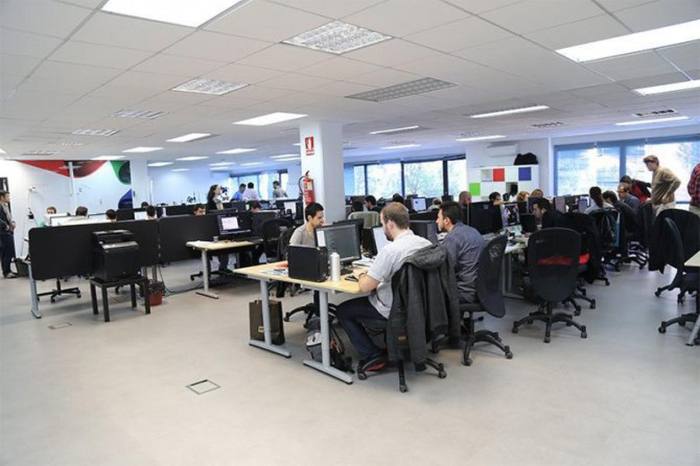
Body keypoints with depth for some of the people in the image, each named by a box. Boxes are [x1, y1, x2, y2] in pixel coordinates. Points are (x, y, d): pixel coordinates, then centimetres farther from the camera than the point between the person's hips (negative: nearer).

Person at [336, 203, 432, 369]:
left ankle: (373, 356, 8)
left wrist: (360, 275, 0)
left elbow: (365, 287, -23)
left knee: (342, 311, 11)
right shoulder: (426, 244, -5)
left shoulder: (390, 250, -28)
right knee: (375, 294, 33)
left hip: (394, 310, -7)